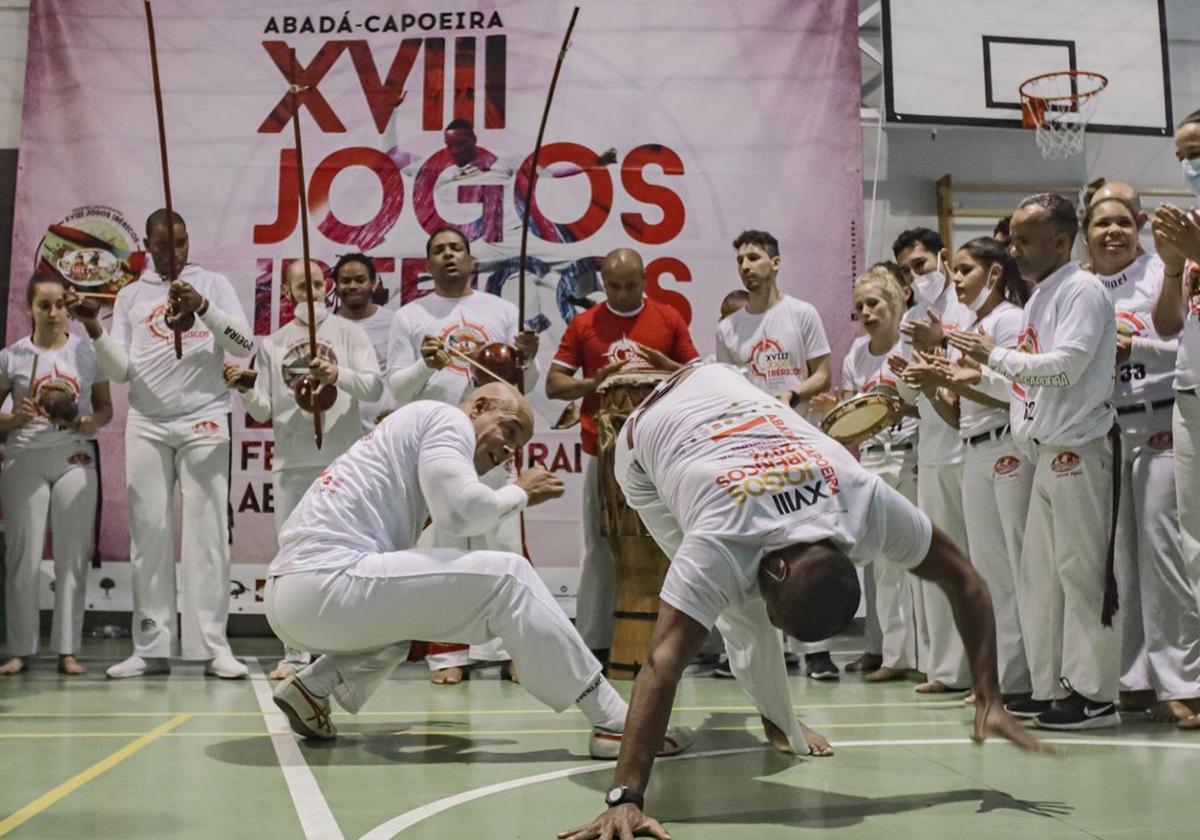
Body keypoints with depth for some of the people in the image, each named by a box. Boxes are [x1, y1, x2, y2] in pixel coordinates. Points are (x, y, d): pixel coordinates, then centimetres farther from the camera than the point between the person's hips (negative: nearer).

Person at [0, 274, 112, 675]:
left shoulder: (88, 352, 3)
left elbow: (106, 407, 8)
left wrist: (87, 423, -11)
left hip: (75, 459, 0)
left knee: (72, 556, 1)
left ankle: (67, 650, 7)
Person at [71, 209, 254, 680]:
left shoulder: (212, 284, 9)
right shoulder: (130, 295, 14)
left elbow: (245, 344, -3)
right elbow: (121, 372, 7)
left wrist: (203, 307, -17)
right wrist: (94, 331, -10)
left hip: (204, 421, -2)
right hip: (146, 425, 2)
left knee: (206, 532, -5)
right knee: (149, 534, 0)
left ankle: (213, 647, -5)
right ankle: (151, 648, 4)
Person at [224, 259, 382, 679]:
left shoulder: (348, 332, 6)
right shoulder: (272, 344, 12)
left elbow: (375, 387, -5)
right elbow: (264, 412, 10)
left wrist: (339, 375, -21)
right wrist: (247, 389, -10)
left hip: (344, 460, -2)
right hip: (290, 463, 3)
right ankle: (295, 652, 13)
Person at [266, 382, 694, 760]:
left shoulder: (414, 424, 28)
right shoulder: (448, 417, 1)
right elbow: (461, 510, -16)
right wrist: (521, 493, 2)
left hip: (288, 596, 10)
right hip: (322, 583, -10)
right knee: (505, 575, -10)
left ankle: (312, 686, 11)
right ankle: (613, 721, -9)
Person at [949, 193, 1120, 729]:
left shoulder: (1083, 291, -8)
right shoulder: (1039, 298, 19)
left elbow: (1064, 366, -20)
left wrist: (994, 355, -11)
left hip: (1077, 451, -9)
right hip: (1047, 453, 9)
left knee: (1082, 573, -6)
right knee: (1039, 574, 11)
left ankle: (1094, 695, 2)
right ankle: (1051, 688, 19)